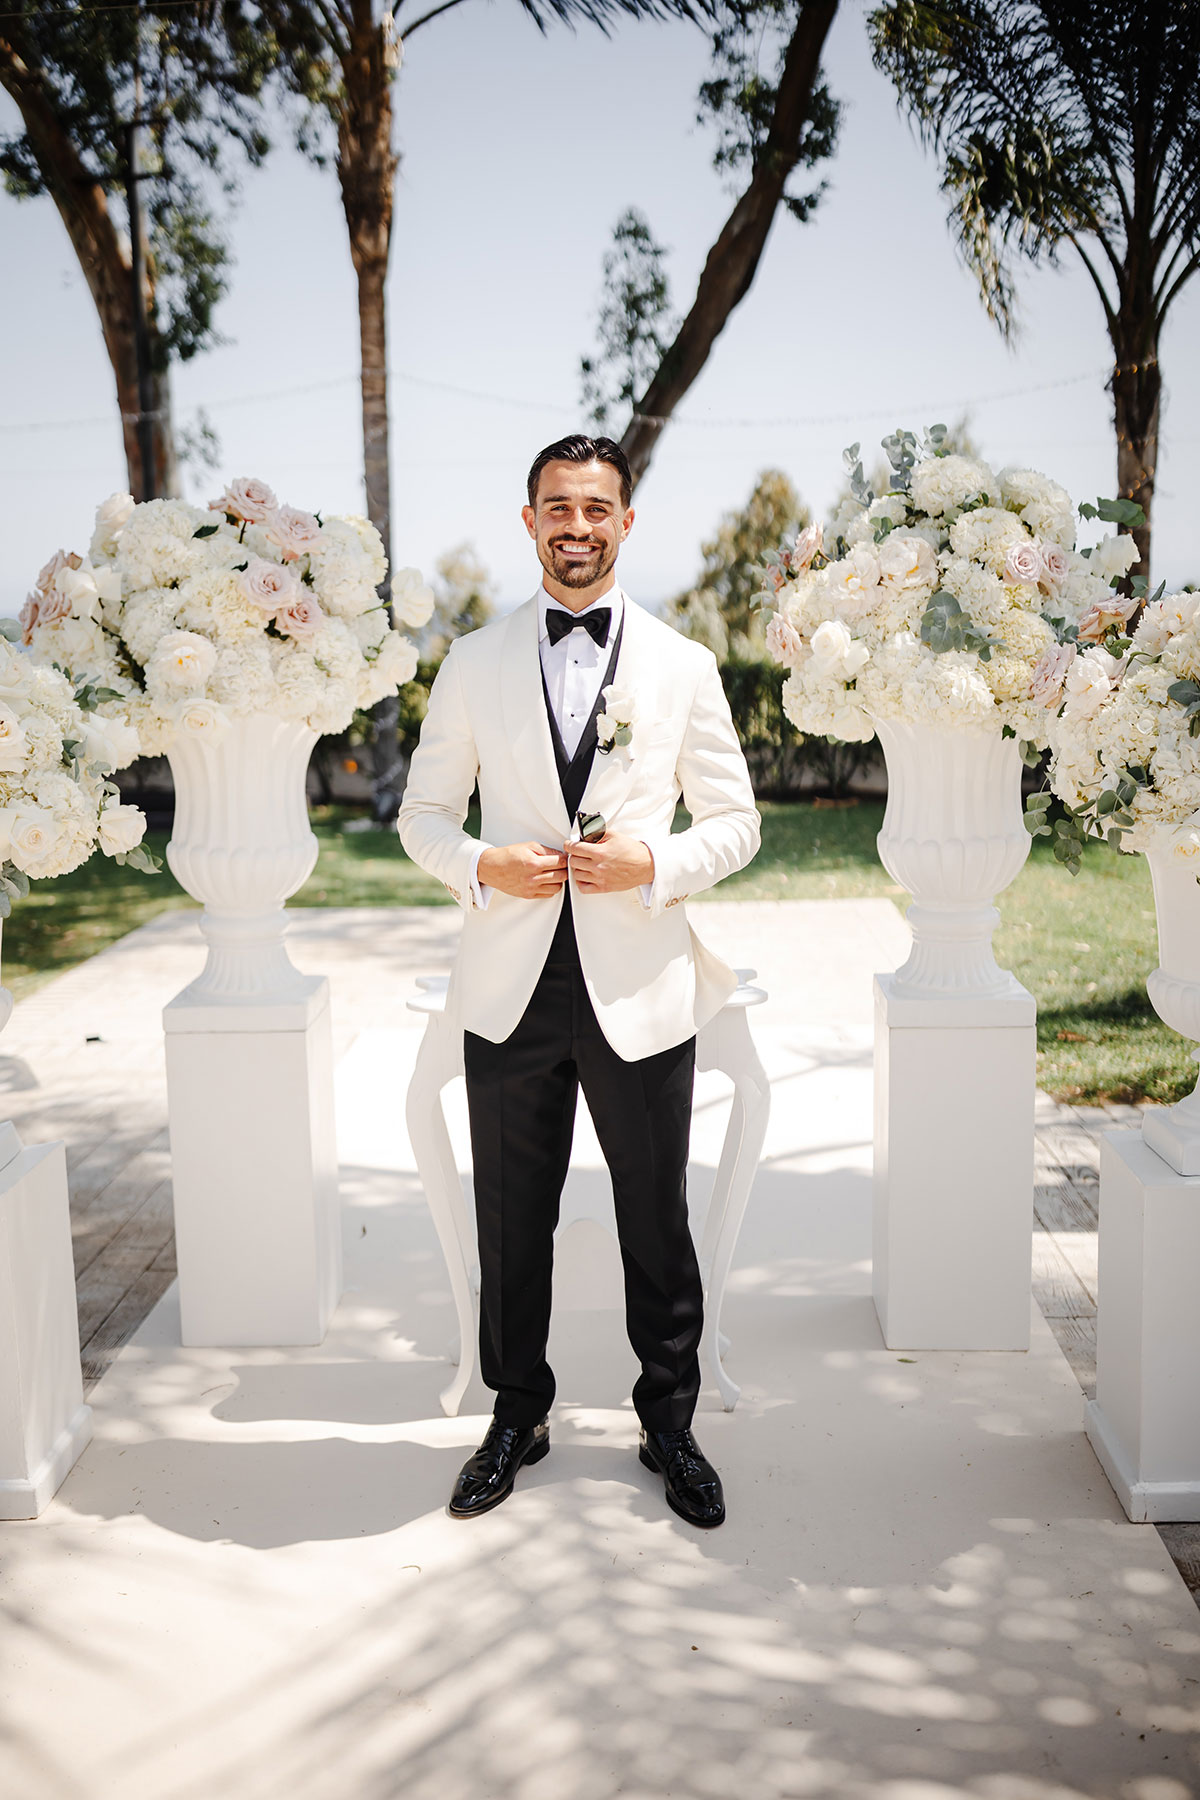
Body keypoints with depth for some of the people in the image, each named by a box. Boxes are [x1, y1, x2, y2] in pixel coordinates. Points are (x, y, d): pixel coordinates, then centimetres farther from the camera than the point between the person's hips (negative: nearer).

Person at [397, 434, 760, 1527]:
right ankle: (517, 1418, 31)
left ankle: (670, 1425, 29)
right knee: (512, 1221, 11)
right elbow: (423, 812, 9)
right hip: (514, 986, 1)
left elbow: (736, 823, 5)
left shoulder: (684, 667, 4)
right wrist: (482, 866, -11)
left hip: (642, 986, -1)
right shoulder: (474, 665, 6)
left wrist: (654, 863, -14)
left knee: (657, 1220, 10)